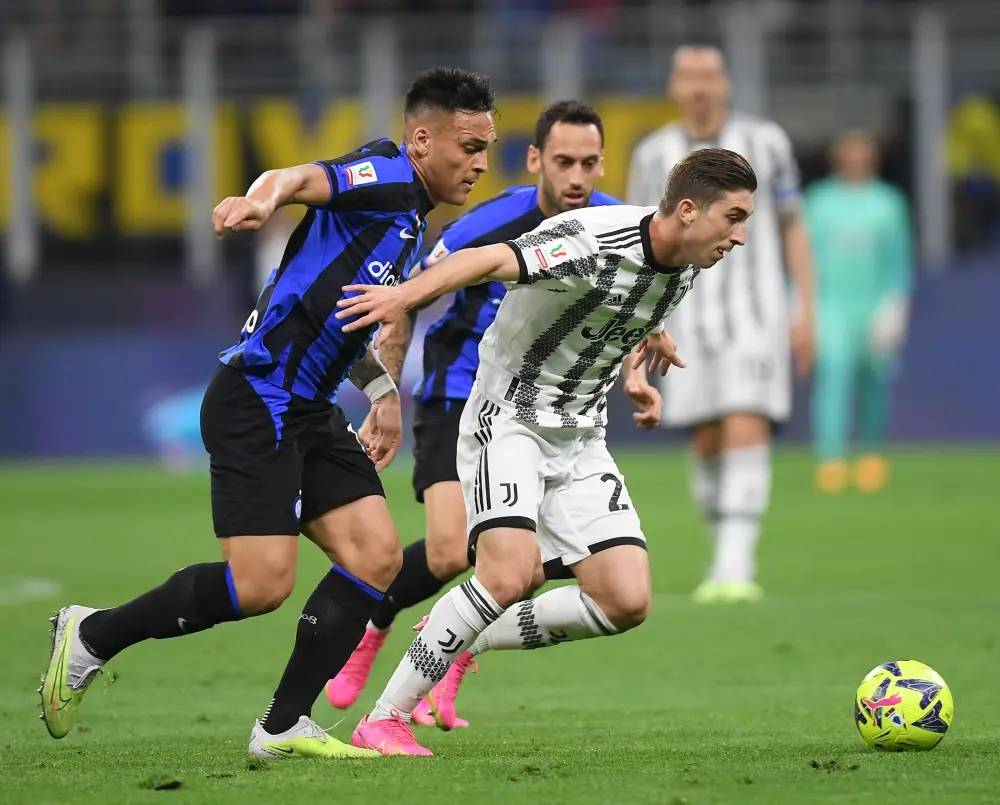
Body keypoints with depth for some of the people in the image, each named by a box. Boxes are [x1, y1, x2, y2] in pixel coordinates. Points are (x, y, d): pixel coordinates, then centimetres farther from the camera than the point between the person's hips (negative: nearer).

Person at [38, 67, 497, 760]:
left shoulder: (411, 220, 20)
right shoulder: (387, 175, -9)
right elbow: (306, 179, -31)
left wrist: (381, 388, 32)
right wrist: (263, 198, -53)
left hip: (309, 413, 10)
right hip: (258, 399, -10)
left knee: (377, 557, -1)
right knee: (262, 584, -15)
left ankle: (285, 727, 4)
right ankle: (91, 636, 3)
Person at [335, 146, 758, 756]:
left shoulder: (687, 263, 0)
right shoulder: (593, 242, -25)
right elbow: (488, 261, -40)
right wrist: (406, 295, -58)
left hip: (580, 439, 8)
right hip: (508, 422, -8)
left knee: (627, 602, -6)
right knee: (512, 572, -28)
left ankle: (462, 640, 13)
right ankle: (384, 718, -15)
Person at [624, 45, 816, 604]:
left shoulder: (764, 143, 2)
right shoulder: (654, 155, 7)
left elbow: (793, 229, 8)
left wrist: (806, 311, 2)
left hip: (755, 316, -2)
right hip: (687, 321, 2)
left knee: (747, 431, -16)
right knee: (707, 447, 2)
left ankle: (735, 567, -21)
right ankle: (731, 553, 22)